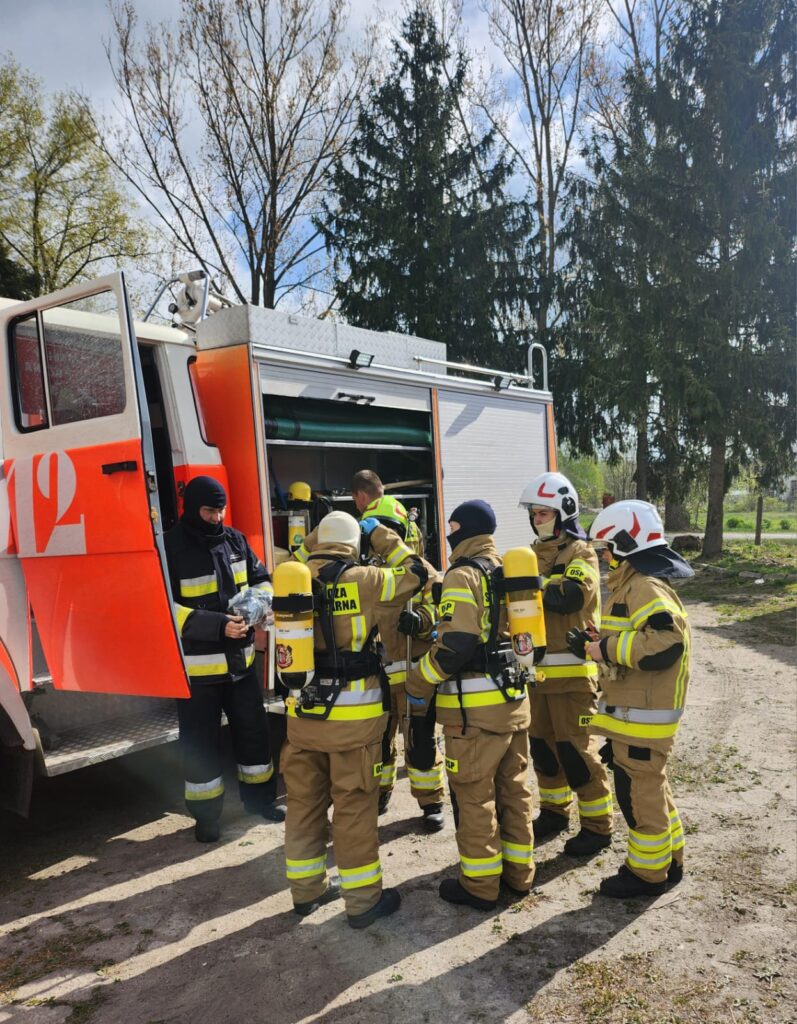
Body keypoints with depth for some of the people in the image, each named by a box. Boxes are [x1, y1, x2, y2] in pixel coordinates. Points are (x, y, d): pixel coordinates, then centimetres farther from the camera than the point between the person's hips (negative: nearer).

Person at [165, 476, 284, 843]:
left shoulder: (235, 540, 4)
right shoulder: (172, 547, -14)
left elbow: (261, 579, 13)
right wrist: (217, 625, -26)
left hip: (240, 660, 6)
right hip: (196, 667, -5)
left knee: (253, 730, 16)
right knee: (201, 742, 8)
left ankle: (260, 798, 36)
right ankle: (206, 815, 26)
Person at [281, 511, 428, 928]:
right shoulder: (363, 581, -13)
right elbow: (415, 574, 0)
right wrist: (381, 534, 7)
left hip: (302, 714, 5)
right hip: (352, 717, -5)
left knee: (305, 802, 17)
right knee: (354, 808, 6)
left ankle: (306, 890, 31)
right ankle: (364, 900, 19)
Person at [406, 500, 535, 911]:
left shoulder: (463, 576, -14)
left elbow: (456, 644, -22)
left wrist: (418, 682, -12)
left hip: (475, 707, -8)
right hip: (515, 698, 8)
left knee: (473, 796, 5)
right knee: (514, 788, 18)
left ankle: (479, 885, 16)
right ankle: (518, 872, 30)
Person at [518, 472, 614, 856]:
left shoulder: (581, 554, -9)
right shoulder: (535, 553, 12)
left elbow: (568, 597, -27)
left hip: (571, 669, -7)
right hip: (537, 667, 7)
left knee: (576, 749, -2)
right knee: (542, 744, 15)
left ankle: (597, 826, 13)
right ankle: (555, 811, 32)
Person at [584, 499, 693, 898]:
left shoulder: (645, 588, -21)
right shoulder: (637, 584, 12)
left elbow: (665, 643, -33)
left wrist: (608, 648, -25)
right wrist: (607, 639, 6)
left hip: (640, 716, -10)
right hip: (639, 712, 10)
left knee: (639, 794, 3)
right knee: (651, 787, 21)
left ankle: (648, 872, 19)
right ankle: (668, 860, 35)